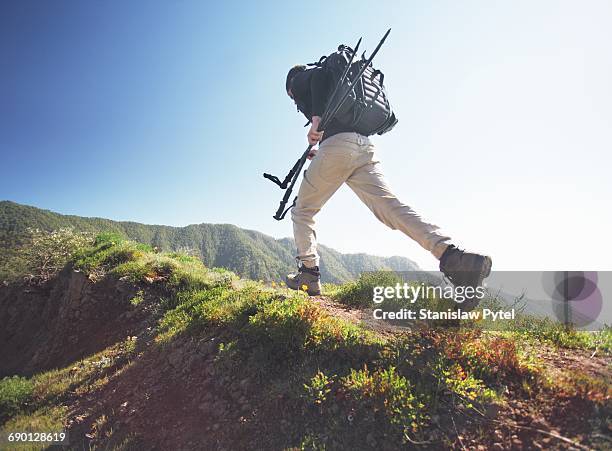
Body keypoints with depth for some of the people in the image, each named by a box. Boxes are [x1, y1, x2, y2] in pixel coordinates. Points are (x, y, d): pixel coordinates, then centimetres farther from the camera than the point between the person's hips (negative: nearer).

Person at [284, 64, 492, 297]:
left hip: (337, 144, -6)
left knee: (302, 211, 11)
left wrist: (316, 118, -14)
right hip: (365, 147, 6)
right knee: (390, 205, -12)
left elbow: (320, 75, -4)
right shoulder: (335, 87, 42)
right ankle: (451, 255, -31)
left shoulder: (298, 80, 20)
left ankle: (308, 274, 7)